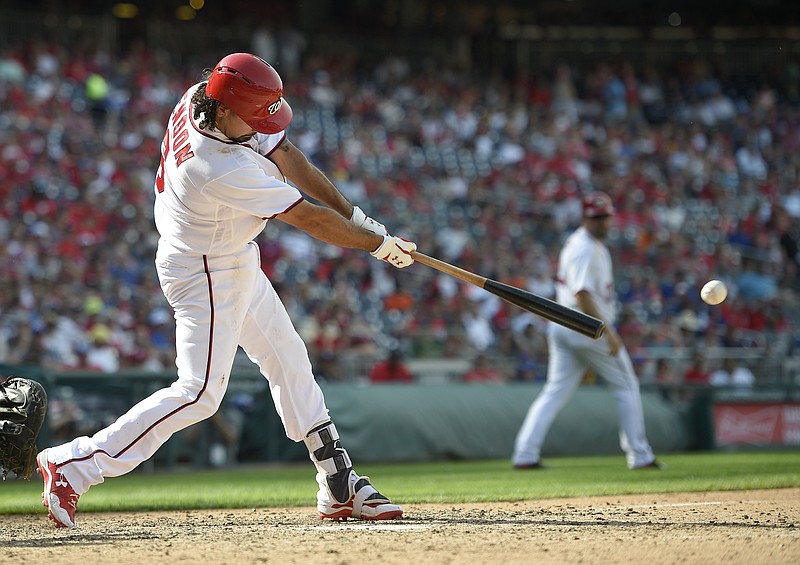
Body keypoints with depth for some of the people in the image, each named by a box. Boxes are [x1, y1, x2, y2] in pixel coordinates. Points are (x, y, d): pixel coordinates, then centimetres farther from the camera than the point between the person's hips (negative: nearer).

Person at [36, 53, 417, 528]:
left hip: (234, 262, 10)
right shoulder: (225, 171, -36)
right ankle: (75, 465, -8)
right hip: (206, 275, -10)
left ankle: (340, 487, 23)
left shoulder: (198, 98, -12)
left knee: (289, 361, 14)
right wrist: (380, 245, -13)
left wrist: (355, 216, -3)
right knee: (201, 392, -11)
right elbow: (309, 219, -26)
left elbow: (284, 154, -2)